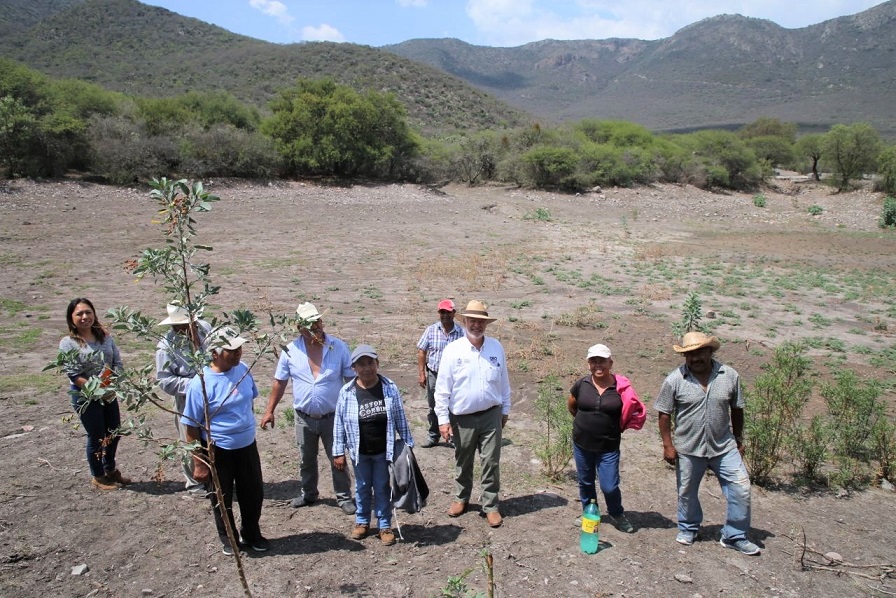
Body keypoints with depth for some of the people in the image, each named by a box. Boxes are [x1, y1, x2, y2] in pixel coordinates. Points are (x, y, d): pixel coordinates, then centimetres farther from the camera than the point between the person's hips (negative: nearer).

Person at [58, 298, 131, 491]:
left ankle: (110, 470, 39)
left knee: (114, 433, 16)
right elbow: (73, 375, -18)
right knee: (97, 437, 6)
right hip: (86, 397, -5)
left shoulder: (105, 337, 1)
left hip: (109, 395, 5)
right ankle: (98, 477, 28)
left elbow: (118, 362, 4)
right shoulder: (68, 343, -14)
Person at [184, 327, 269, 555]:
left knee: (253, 494, 18)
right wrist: (199, 463, -13)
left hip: (247, 446, 5)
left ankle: (251, 534, 42)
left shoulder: (242, 369, -7)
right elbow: (192, 427, -17)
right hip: (217, 452, -5)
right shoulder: (201, 383, -23)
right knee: (222, 500, 16)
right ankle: (228, 539, 41)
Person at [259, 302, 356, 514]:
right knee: (306, 460, 20)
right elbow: (279, 382, 2)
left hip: (333, 417, -2)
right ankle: (308, 494, 40)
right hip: (304, 417, 2)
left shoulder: (339, 347, -13)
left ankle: (344, 497, 26)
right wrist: (269, 411, 1)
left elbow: (351, 379, -6)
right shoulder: (290, 350, -8)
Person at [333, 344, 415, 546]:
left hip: (384, 451, -1)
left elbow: (400, 418, -1)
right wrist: (338, 452, -2)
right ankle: (362, 522, 38)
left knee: (383, 489, 12)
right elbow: (339, 424, -4)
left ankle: (385, 525, 27)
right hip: (359, 452, 1)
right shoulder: (347, 392, -11)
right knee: (362, 488, 19)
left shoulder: (390, 388, -10)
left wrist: (408, 444, 1)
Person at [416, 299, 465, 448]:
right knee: (433, 407, 15)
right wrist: (421, 374, -2)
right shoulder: (431, 330, -1)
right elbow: (421, 352, 2)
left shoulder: (461, 332, -5)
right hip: (434, 375, 2)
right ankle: (433, 436, 30)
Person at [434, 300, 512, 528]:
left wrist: (505, 410, 10)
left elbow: (504, 382, 7)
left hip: (491, 416, 1)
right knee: (463, 463, 16)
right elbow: (442, 388, -8)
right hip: (462, 418, -1)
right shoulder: (452, 350, -10)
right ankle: (461, 498, 37)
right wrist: (443, 419, -9)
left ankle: (491, 506, 20)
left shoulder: (496, 348, -2)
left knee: (491, 463, 6)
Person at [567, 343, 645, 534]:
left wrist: (616, 428, 5)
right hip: (582, 444, 2)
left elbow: (633, 412, 3)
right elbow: (571, 405, 12)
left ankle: (616, 515, 28)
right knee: (585, 482, 17)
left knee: (609, 486, -1)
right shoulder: (582, 384, -7)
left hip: (608, 447, -2)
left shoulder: (621, 387, -12)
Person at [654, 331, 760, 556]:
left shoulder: (729, 376, -5)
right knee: (687, 493, 14)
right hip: (688, 449, -1)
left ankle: (734, 536, 18)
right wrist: (668, 445, -8)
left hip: (724, 447, 1)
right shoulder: (675, 380, -12)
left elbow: (736, 410, 6)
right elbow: (664, 413, -5)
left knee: (741, 488, -1)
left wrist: (739, 440, 12)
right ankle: (688, 529, 39)